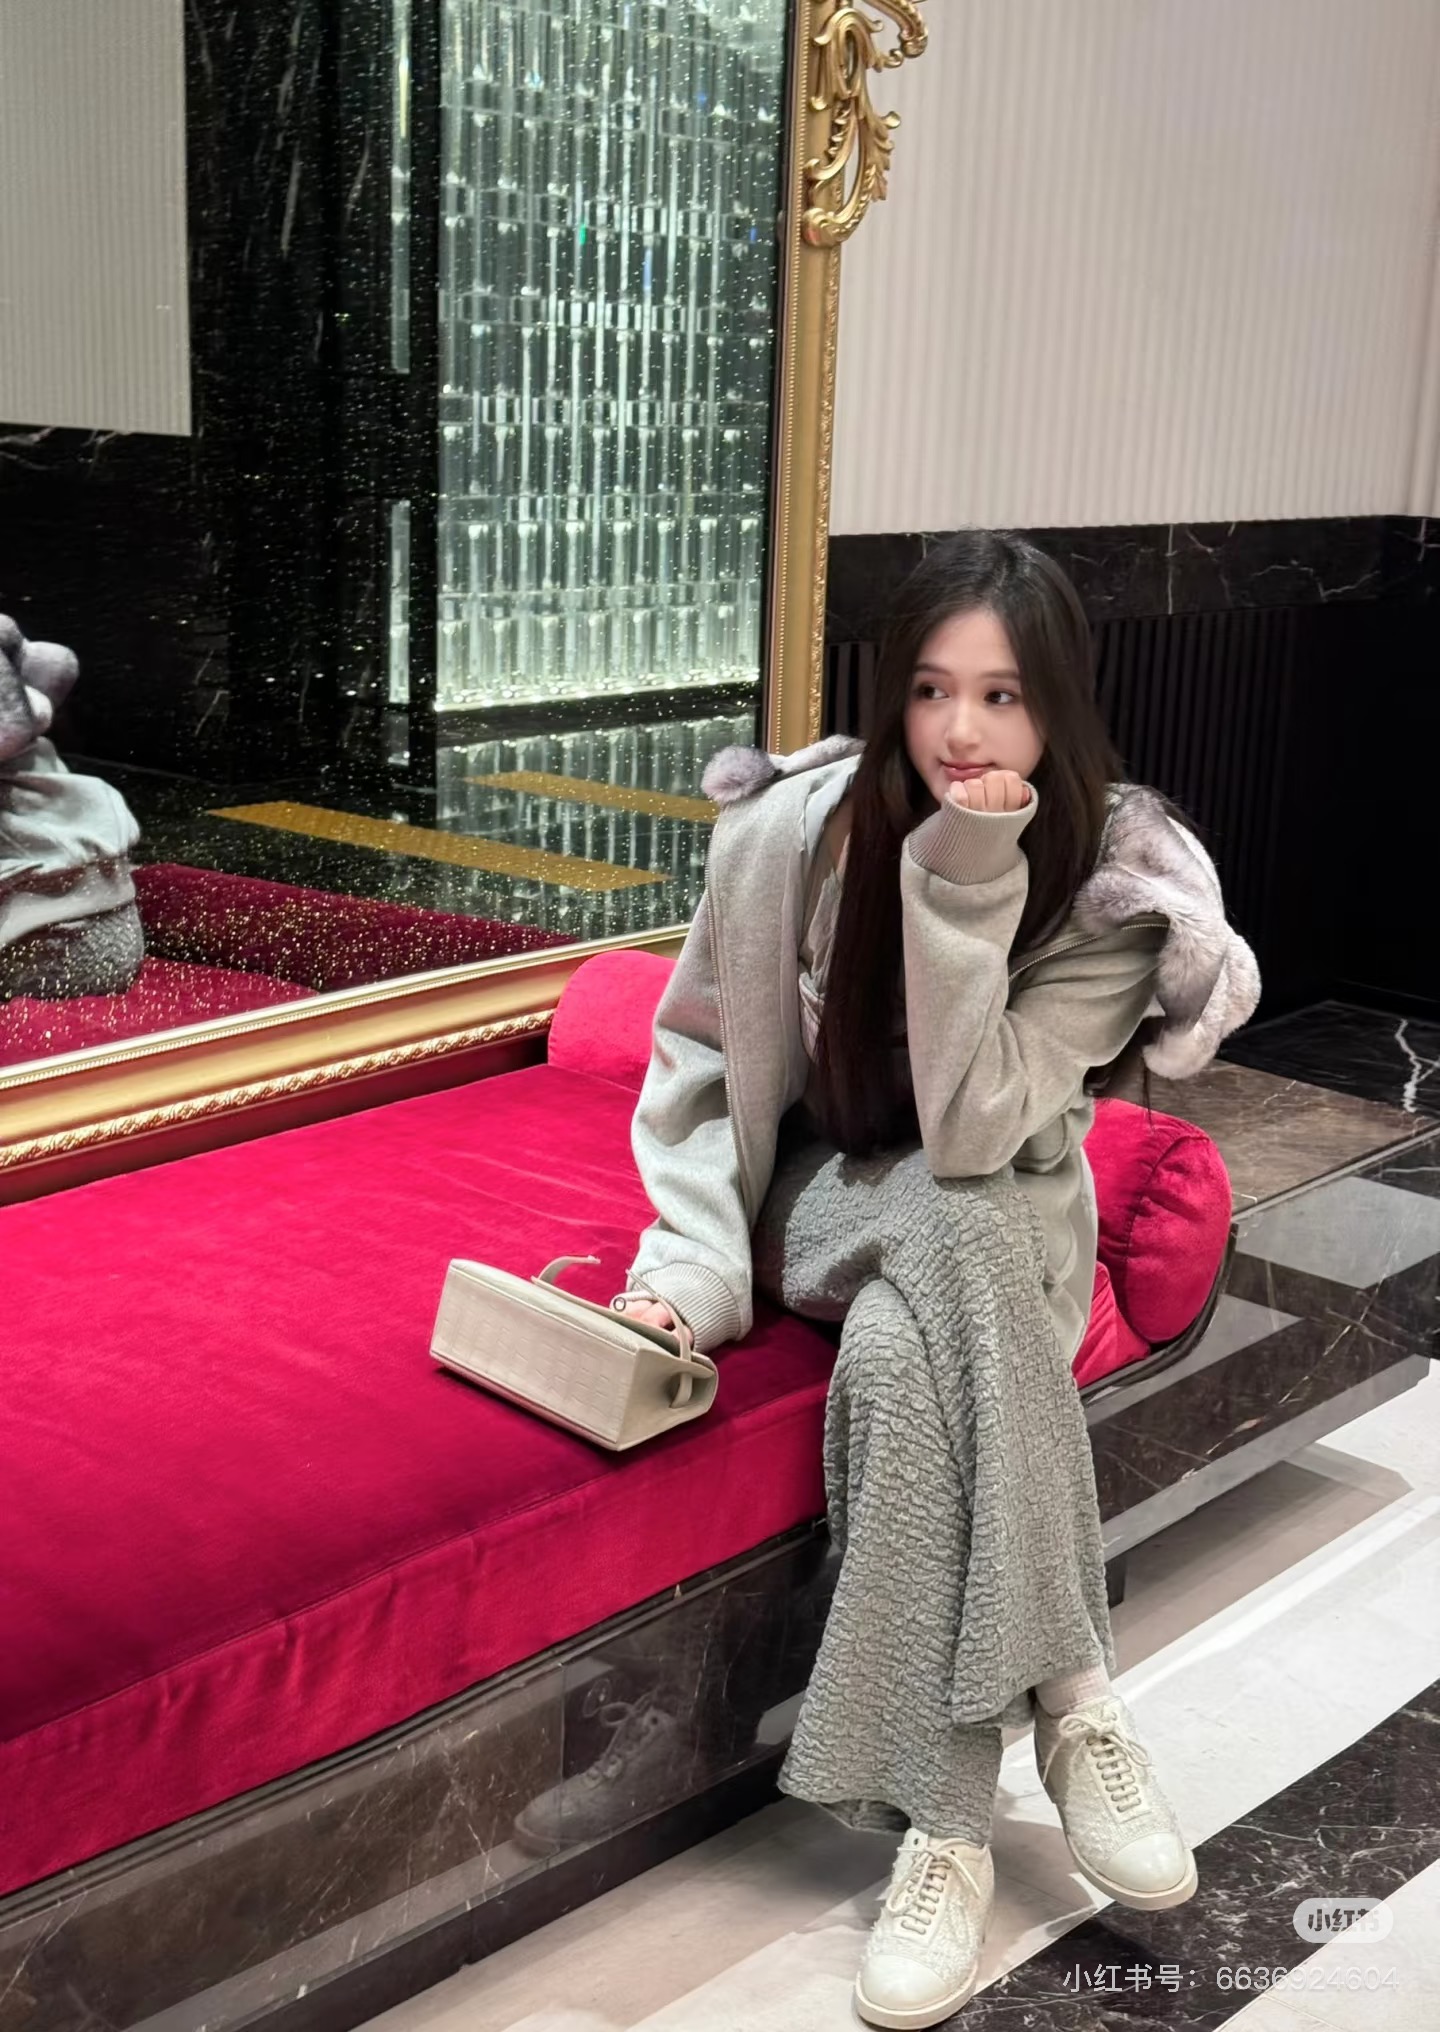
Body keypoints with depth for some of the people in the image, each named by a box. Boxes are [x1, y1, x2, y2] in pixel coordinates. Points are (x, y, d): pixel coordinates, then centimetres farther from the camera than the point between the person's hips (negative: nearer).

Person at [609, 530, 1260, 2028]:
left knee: (902, 1353, -37)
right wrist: (692, 1270, -16)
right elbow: (703, 1064, -4)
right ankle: (1068, 1699, -28)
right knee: (947, 1240, -36)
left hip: (1000, 1216, -1)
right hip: (831, 1190, 1)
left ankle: (946, 1818, -27)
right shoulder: (788, 828, -16)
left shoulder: (1119, 883, -18)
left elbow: (974, 1132, -28)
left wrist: (966, 888, -35)